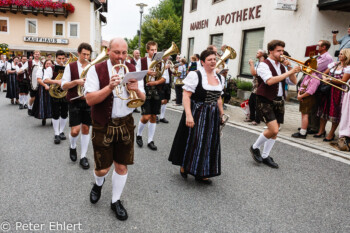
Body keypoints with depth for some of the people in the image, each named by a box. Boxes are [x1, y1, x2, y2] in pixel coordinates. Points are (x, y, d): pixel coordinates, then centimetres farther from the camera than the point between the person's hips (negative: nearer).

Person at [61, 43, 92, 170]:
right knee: (75, 130, -7)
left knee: (86, 129, 6)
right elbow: (63, 85, -3)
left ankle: (83, 157, 18)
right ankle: (72, 147, 27)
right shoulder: (71, 66, 0)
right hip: (75, 101, -2)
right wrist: (76, 82, -19)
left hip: (89, 101, 2)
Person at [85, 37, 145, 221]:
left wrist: (137, 90, -20)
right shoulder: (96, 70, -8)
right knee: (102, 168, 5)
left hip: (125, 124, 3)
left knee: (122, 166, 9)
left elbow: (142, 100, 2)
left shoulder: (132, 70, 2)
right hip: (103, 125, -2)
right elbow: (89, 99, -16)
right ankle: (98, 183, 43)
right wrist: (110, 87, -29)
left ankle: (116, 201, 32)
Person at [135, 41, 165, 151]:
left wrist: (156, 82, -14)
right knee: (146, 117, -9)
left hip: (156, 91, 3)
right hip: (145, 90, -3)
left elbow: (164, 78, 5)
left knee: (153, 117, 6)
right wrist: (147, 72, -16)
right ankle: (139, 134, 20)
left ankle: (150, 141, 18)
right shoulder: (142, 61, 1)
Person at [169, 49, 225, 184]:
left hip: (212, 117, 6)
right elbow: (186, 96, -15)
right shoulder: (195, 75, -11)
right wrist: (188, 115, -23)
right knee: (191, 142, 4)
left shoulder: (220, 78, 10)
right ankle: (183, 167, 29)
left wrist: (221, 114, 16)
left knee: (208, 145, 10)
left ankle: (201, 173, 24)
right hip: (196, 115, -6)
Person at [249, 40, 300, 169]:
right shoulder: (264, 65, -8)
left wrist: (289, 67, -1)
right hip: (265, 101, -7)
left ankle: (265, 156, 24)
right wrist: (290, 72, -22)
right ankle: (255, 147, 9)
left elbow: (293, 82, 10)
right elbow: (270, 81, -25)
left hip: (279, 101, 8)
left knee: (274, 131, 9)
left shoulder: (281, 66, 15)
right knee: (273, 129, -16)